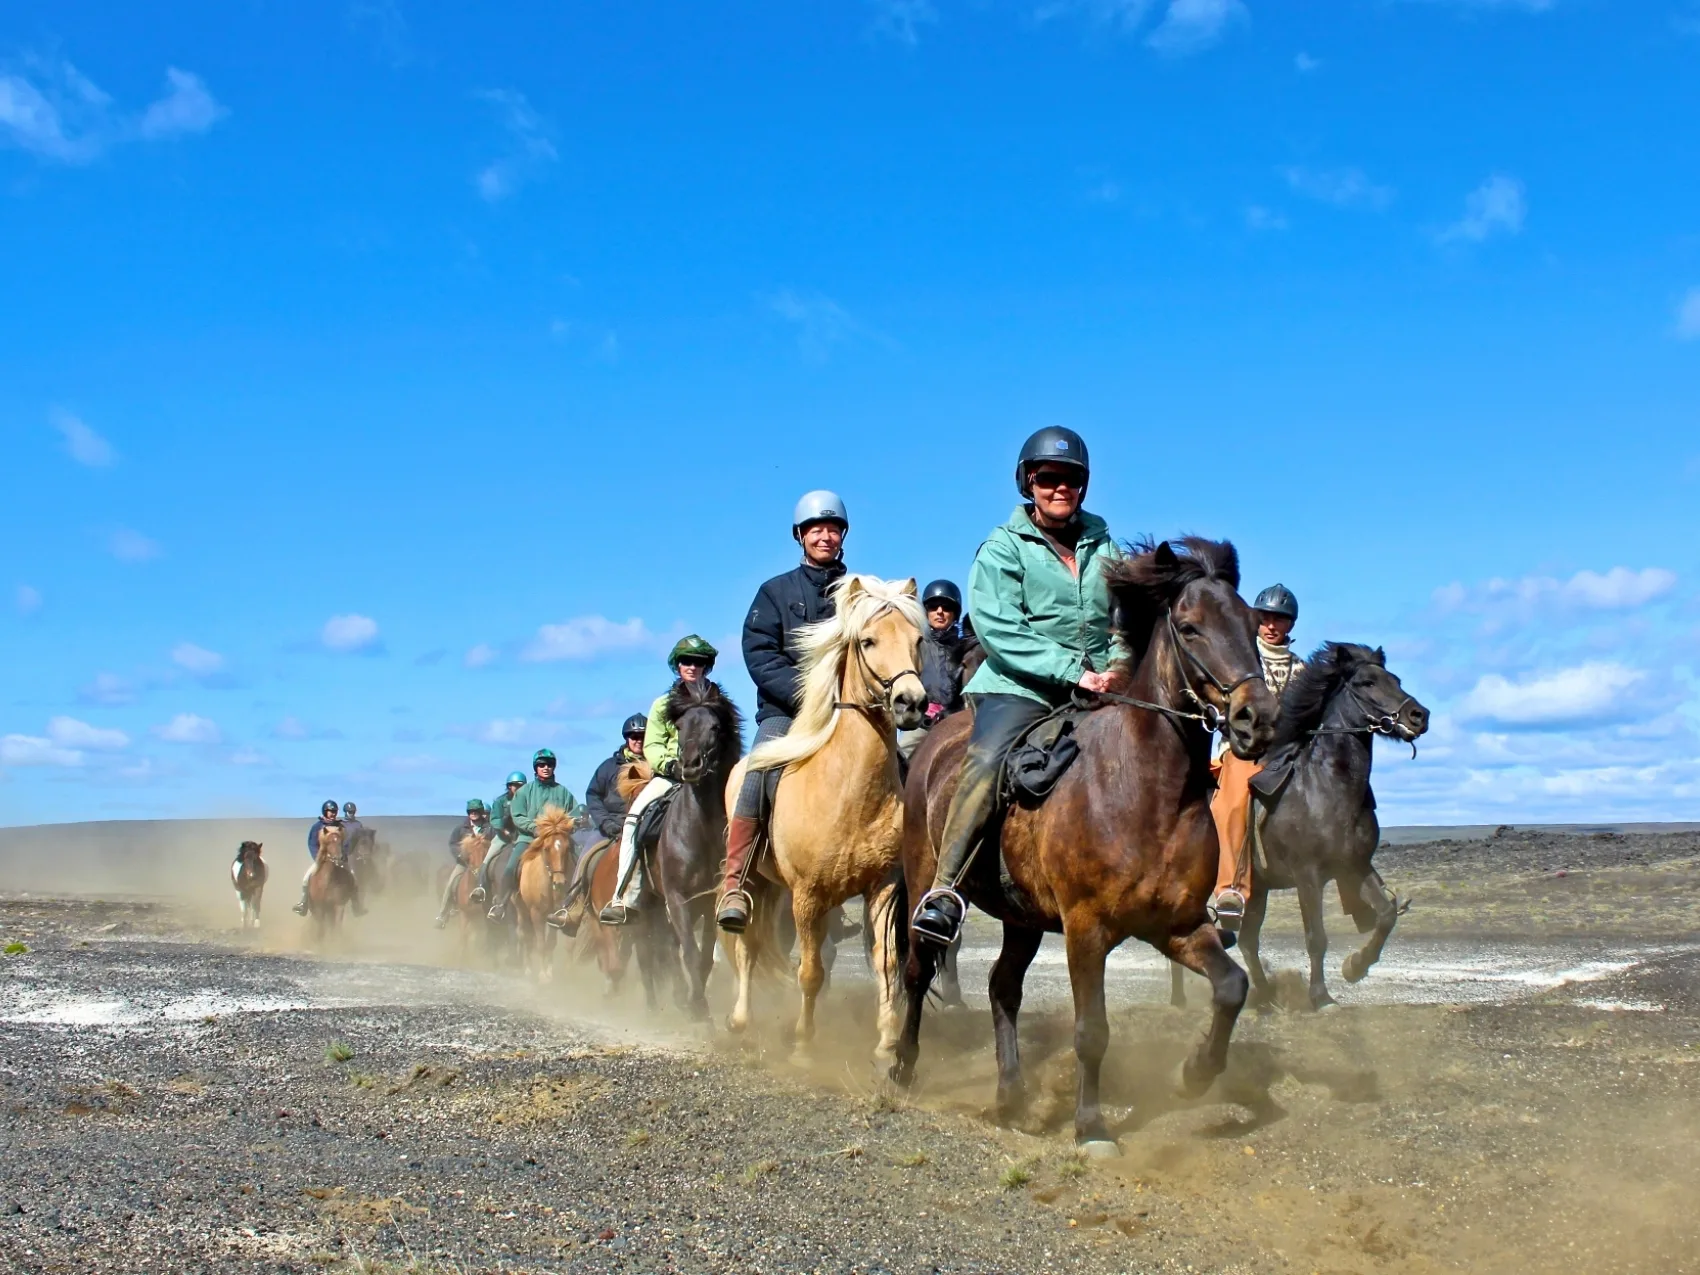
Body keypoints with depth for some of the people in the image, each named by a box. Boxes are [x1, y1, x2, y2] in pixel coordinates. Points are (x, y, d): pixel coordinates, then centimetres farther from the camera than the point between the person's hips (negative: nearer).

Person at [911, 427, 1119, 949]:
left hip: (1096, 690, 6)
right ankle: (944, 891, -29)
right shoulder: (1004, 547, 1)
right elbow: (999, 630, -13)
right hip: (1020, 688, -5)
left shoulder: (1103, 545, 16)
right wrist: (1073, 670, -21)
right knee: (987, 763, -30)